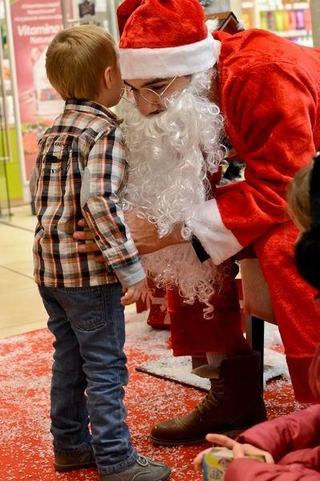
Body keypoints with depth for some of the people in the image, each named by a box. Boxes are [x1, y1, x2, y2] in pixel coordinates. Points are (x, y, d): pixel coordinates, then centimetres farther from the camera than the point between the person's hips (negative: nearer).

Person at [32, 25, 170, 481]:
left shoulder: (52, 131, 10)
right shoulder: (105, 132, -16)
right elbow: (100, 203, -26)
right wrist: (131, 268, -25)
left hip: (49, 263, 8)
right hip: (88, 270, -8)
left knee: (69, 357, 18)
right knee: (105, 365, 1)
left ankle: (70, 443, 30)